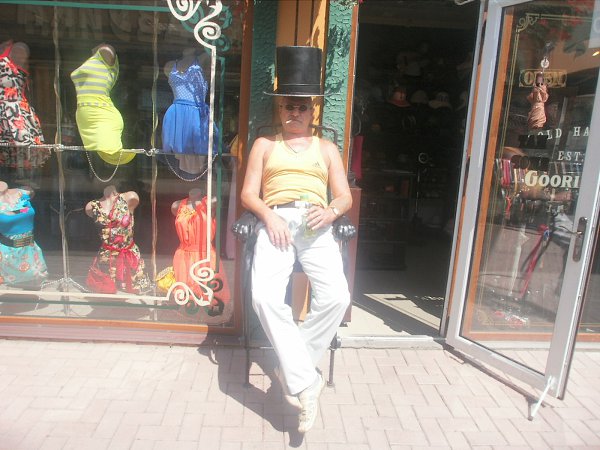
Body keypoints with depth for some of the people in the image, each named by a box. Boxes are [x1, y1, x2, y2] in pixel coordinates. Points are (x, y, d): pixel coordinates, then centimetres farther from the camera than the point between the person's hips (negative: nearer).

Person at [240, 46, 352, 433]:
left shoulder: (327, 148, 23)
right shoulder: (264, 145, 21)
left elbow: (345, 197, 15)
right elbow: (249, 194, 12)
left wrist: (331, 211, -9)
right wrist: (269, 216, -10)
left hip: (316, 225, 1)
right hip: (276, 221, 0)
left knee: (336, 297, -25)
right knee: (265, 296, -29)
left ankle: (293, 369, -4)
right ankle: (305, 381, -17)